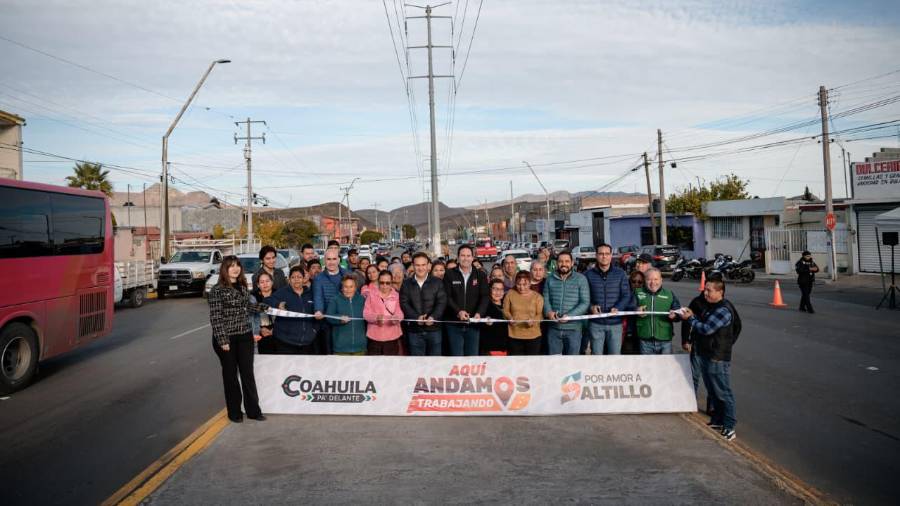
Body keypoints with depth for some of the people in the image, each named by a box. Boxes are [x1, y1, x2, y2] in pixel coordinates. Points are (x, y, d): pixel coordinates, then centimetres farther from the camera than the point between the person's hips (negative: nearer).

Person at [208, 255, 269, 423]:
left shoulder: (243, 286, 8)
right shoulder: (217, 290, -10)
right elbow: (215, 317, -13)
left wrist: (264, 307, 11)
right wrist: (222, 340, -17)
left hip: (245, 336, 5)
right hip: (227, 338, -5)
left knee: (248, 373, 7)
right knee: (230, 375, 7)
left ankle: (253, 410, 15)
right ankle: (234, 412, 19)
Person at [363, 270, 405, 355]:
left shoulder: (396, 296, 6)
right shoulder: (371, 294, 4)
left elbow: (400, 313, -2)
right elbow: (366, 313, -3)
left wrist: (396, 318, -26)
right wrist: (376, 317, -24)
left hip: (392, 336, 0)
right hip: (374, 336, 0)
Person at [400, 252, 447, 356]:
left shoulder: (437, 282, 5)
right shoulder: (406, 284, 6)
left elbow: (442, 302, -3)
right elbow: (404, 303, -2)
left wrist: (433, 317, -20)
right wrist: (416, 317, -18)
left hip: (434, 328, 0)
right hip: (414, 330, 0)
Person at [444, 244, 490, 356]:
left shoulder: (480, 275, 7)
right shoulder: (450, 275, 2)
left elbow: (485, 296, -1)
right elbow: (447, 297, -5)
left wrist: (479, 313, -18)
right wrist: (458, 311, -20)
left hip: (473, 324, 2)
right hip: (455, 323, -1)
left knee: (473, 355, 6)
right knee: (456, 356, 1)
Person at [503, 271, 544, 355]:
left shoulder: (537, 296, 2)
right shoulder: (510, 294, 5)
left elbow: (540, 314, -1)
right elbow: (505, 310, 7)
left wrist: (533, 321, -22)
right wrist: (510, 318, -14)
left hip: (533, 336, -1)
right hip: (514, 336, 1)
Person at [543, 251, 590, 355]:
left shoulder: (581, 279, -2)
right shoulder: (550, 279, 9)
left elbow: (585, 302, -7)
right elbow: (545, 299, 7)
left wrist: (569, 316, -19)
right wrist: (549, 312, -15)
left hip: (573, 328, -2)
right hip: (553, 328, 3)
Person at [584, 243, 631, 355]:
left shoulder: (620, 274, 5)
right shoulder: (588, 274, 4)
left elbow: (627, 295, 3)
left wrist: (618, 308, -15)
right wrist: (591, 307, -14)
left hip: (615, 323, 0)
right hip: (596, 323, 0)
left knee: (615, 354, 5)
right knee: (596, 355, 6)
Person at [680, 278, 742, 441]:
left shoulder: (723, 310, -20)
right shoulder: (711, 307, 12)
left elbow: (706, 329, -23)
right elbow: (703, 323, 17)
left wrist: (690, 318, -11)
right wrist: (693, 316, 1)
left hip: (718, 359, -10)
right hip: (706, 355, 10)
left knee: (723, 392, -3)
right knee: (712, 391, 18)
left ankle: (729, 426, 3)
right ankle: (717, 420, 30)